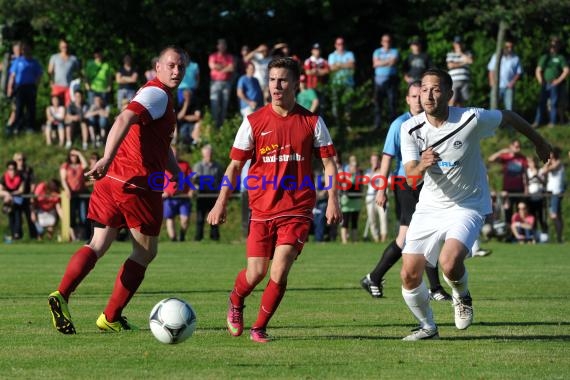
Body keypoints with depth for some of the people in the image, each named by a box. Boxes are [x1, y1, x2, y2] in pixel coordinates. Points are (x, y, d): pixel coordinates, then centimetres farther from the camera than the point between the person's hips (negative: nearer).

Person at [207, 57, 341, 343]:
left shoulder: (312, 122, 3)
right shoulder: (254, 121, 3)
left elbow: (328, 162, 6)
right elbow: (235, 165, 6)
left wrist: (332, 200, -5)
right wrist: (221, 203, -1)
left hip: (297, 209, 0)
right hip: (262, 208, 0)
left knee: (279, 273, -12)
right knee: (256, 273, -1)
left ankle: (259, 327, 7)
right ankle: (235, 302, 34)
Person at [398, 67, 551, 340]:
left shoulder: (472, 119, -18)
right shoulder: (411, 128, -10)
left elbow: (509, 117, 1)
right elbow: (410, 177, -15)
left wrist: (539, 142, 17)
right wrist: (421, 166, -40)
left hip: (467, 205, -4)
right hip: (429, 207, 4)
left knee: (450, 263, -29)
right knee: (409, 276, -4)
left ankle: (462, 296, 7)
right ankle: (427, 327, 24)